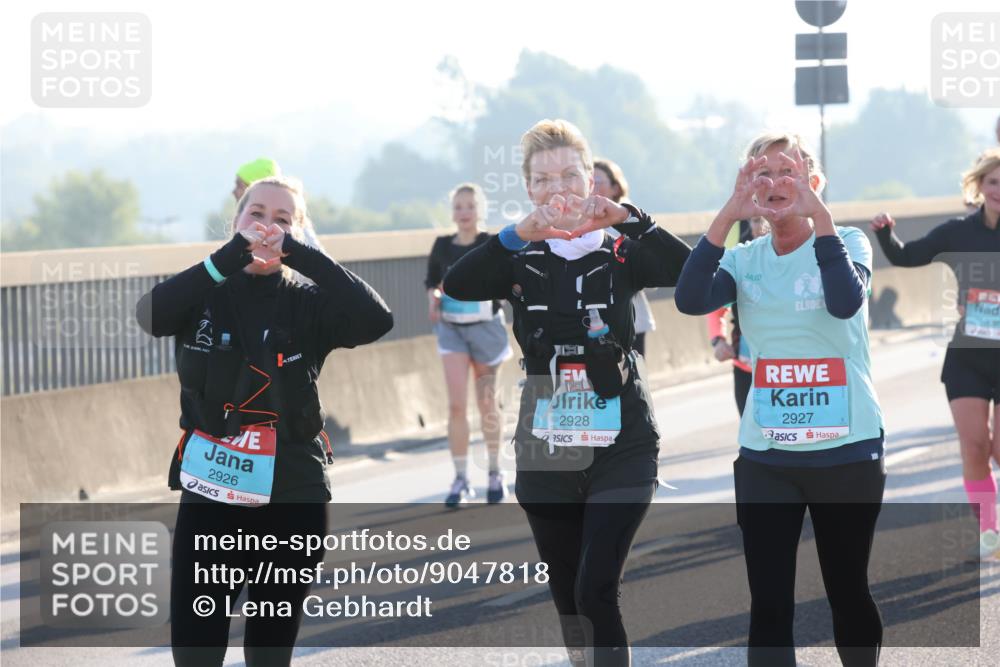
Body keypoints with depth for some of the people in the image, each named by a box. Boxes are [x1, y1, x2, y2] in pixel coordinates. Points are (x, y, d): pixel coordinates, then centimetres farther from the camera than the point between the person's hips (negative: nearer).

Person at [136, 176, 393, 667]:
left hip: (292, 501, 0)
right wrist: (232, 255, -24)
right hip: (210, 498, 0)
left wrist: (299, 254, -20)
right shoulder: (205, 295, 1)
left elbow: (376, 320, -19)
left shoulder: (308, 304, 0)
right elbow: (152, 315, -20)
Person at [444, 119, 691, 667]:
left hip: (621, 448, -3)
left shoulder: (621, 255, -1)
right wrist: (520, 232, -26)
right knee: (566, 596, 12)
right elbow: (457, 286, -16)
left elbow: (687, 270, -20)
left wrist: (628, 218, -26)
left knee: (595, 591, -15)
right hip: (545, 453, 3)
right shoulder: (521, 262, 3)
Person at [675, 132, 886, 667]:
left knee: (847, 589, 11)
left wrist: (818, 213, -27)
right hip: (764, 454, 2)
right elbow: (689, 301, -15)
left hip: (846, 449, -2)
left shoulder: (847, 241, -3)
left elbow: (846, 302, -24)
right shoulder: (744, 259, 4)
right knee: (768, 603, -3)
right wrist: (729, 215, -21)